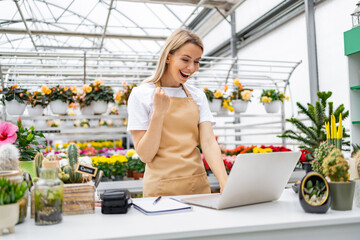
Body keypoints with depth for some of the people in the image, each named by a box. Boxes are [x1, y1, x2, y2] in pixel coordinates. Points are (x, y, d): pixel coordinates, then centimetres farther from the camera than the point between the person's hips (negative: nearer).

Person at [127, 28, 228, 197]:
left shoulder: (198, 96, 7)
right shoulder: (141, 94, -5)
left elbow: (209, 143, -3)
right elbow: (145, 155, -8)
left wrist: (225, 183, -18)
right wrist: (159, 112, -20)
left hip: (199, 185, 4)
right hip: (161, 188, -3)